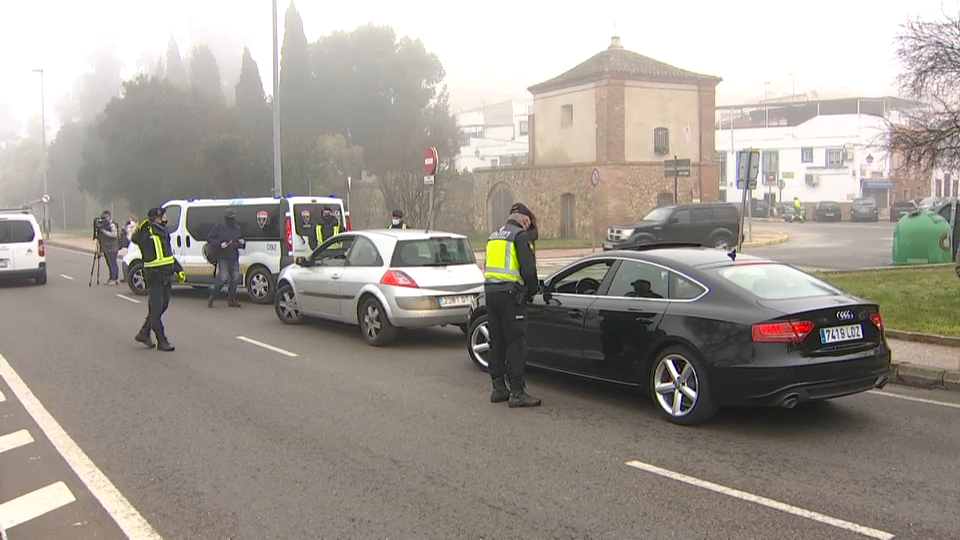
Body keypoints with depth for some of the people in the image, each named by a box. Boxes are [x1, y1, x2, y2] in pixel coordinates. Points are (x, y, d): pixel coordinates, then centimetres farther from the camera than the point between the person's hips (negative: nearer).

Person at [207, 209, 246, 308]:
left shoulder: (238, 230, 15)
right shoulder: (218, 227, 1)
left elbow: (242, 245, 24)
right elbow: (209, 238, 0)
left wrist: (242, 243, -1)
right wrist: (220, 244, -14)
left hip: (234, 258, 5)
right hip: (223, 258, -5)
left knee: (235, 278, 1)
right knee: (223, 277, -12)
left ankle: (231, 300, 10)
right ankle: (212, 297, 2)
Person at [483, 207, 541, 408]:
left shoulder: (494, 236, 22)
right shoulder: (521, 235, -3)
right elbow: (528, 268, -12)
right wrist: (532, 290, 4)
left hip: (490, 291, 8)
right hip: (510, 293, -8)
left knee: (496, 341, 13)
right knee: (516, 342, -5)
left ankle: (498, 388, 19)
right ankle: (517, 393, -6)